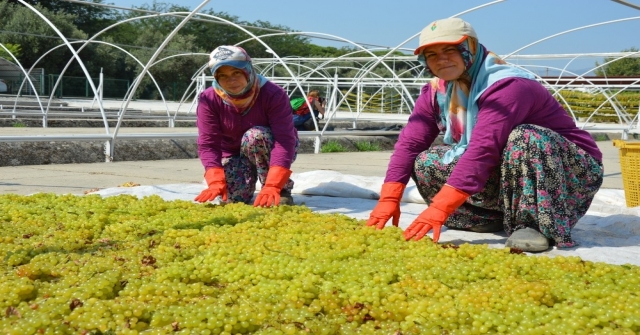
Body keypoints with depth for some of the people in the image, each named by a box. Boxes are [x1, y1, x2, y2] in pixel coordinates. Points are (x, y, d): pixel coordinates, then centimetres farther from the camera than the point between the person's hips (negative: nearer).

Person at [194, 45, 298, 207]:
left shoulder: (273, 94, -30)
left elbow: (285, 140, -38)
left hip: (270, 150, -2)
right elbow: (208, 144, -26)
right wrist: (216, 182, -44)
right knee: (234, 198, -22)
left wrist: (272, 186, -50)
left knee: (254, 135, -35)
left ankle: (281, 190, -17)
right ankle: (251, 177, 15)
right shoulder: (208, 99, -21)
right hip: (233, 153, 2)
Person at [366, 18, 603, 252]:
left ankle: (533, 223, -24)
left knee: (525, 139, -38)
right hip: (509, 174, 7)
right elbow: (409, 142, -11)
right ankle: (507, 216, -3)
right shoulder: (436, 92, -2)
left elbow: (483, 150, -39)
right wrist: (389, 199, -24)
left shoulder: (506, 86, -27)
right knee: (426, 162, -10)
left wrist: (440, 207, -45)